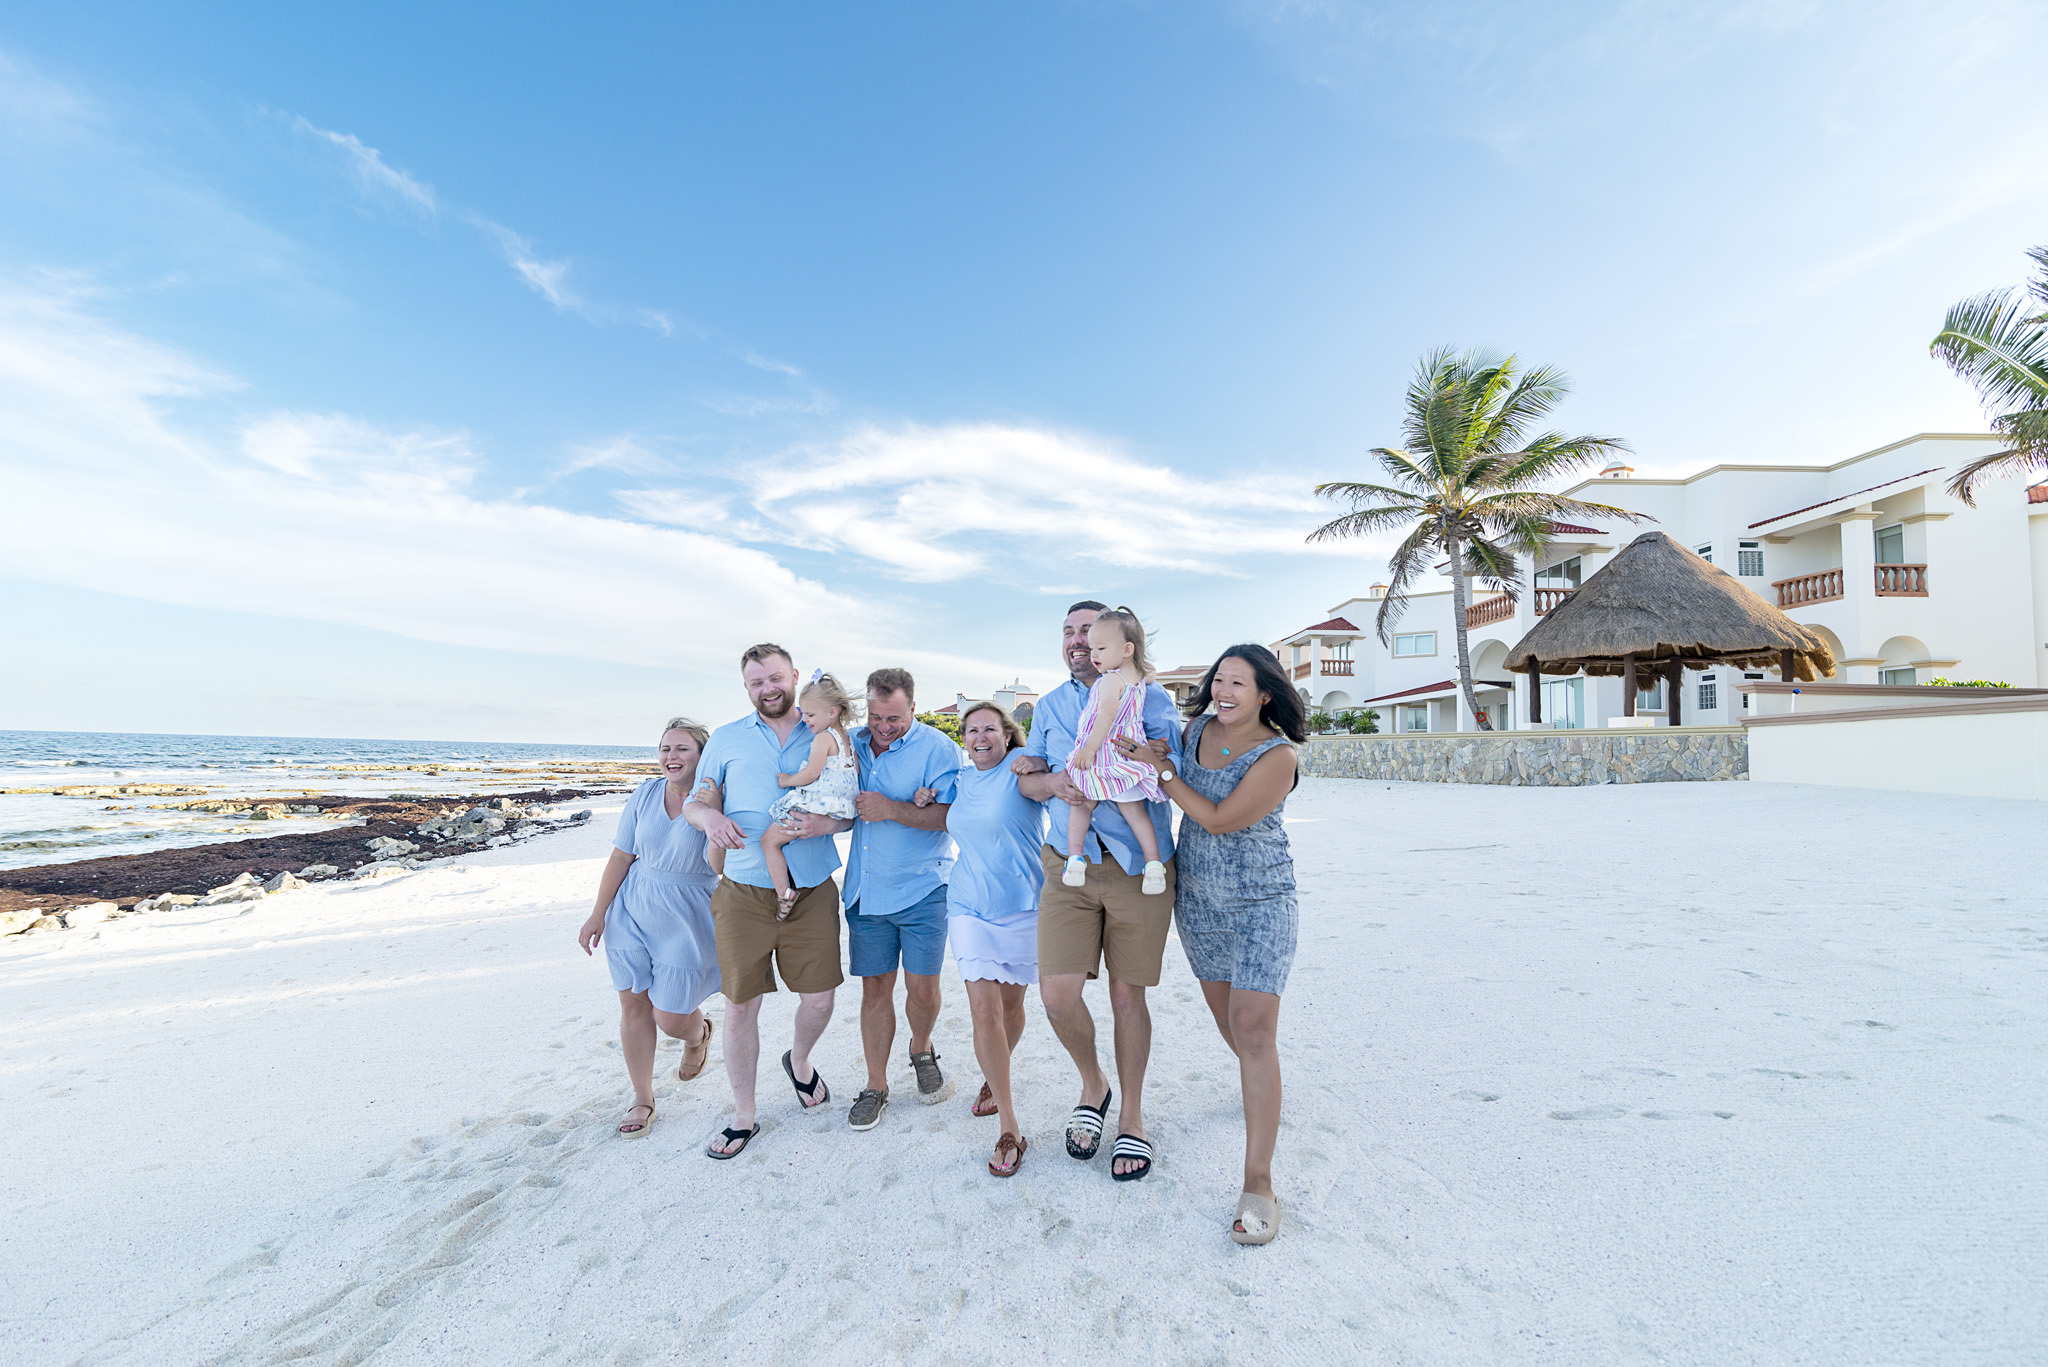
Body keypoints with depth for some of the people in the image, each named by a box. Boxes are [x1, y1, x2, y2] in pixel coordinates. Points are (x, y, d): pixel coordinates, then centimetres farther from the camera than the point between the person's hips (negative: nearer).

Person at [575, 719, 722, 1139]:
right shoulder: (646, 794, -3)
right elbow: (620, 857, 3)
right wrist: (598, 914, 4)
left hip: (686, 918, -3)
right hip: (632, 911, 4)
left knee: (671, 1018, 2)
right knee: (633, 1004, 9)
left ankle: (698, 1032, 40)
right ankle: (642, 1099, 31)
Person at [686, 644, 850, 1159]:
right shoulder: (726, 739, 7)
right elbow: (695, 803, 8)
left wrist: (826, 822, -17)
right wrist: (711, 818, -15)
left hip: (812, 891, 0)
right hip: (744, 893, 0)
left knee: (819, 997, 7)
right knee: (740, 1006, 6)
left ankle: (799, 1060, 42)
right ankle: (743, 1117, 28)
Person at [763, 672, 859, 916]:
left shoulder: (823, 738, -13)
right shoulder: (846, 738, 15)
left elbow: (810, 773, -20)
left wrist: (788, 780, -3)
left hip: (816, 805, -10)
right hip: (840, 809, 10)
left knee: (769, 840, -2)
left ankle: (784, 893, -6)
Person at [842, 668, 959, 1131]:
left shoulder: (937, 747, -9)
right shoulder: (853, 743, 7)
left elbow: (951, 816, -17)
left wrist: (891, 809, -23)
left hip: (922, 889, -3)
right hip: (866, 890, 4)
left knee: (922, 987, 4)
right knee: (874, 988, 10)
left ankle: (921, 1051, 35)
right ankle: (876, 1084, 27)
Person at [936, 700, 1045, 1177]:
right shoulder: (962, 778, 8)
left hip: (1022, 905, -3)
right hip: (971, 906, 3)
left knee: (1011, 1002, 13)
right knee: (984, 1007, -4)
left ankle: (994, 1077, 42)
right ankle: (1009, 1127, 9)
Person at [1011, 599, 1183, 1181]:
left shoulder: (1149, 697, 0)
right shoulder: (1049, 706, 13)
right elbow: (1027, 782, 11)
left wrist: (1063, 766, -16)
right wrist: (1050, 781, -15)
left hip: (1138, 866, -3)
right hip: (1068, 866, 3)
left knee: (1127, 994, 7)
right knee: (1057, 993, -3)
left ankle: (1131, 1116, 31)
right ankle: (1093, 1085, 29)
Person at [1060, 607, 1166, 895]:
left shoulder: (1110, 679, -13)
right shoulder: (1139, 677, 12)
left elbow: (1107, 715, -23)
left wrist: (1089, 749, -23)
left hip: (1102, 756, -6)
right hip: (1128, 758, 7)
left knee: (1081, 805, 9)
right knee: (1134, 810, 10)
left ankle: (1074, 856, 6)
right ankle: (1154, 862, 6)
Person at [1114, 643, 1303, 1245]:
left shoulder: (1278, 755, -19)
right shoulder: (1197, 729, -1)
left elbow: (1219, 819, -24)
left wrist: (1161, 769, -21)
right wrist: (1146, 754, -2)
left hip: (1261, 905, -6)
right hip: (1197, 900, 6)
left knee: (1253, 1028, -9)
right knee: (1224, 1011, 19)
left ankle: (1258, 1183, 2)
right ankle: (1263, 1089, 50)